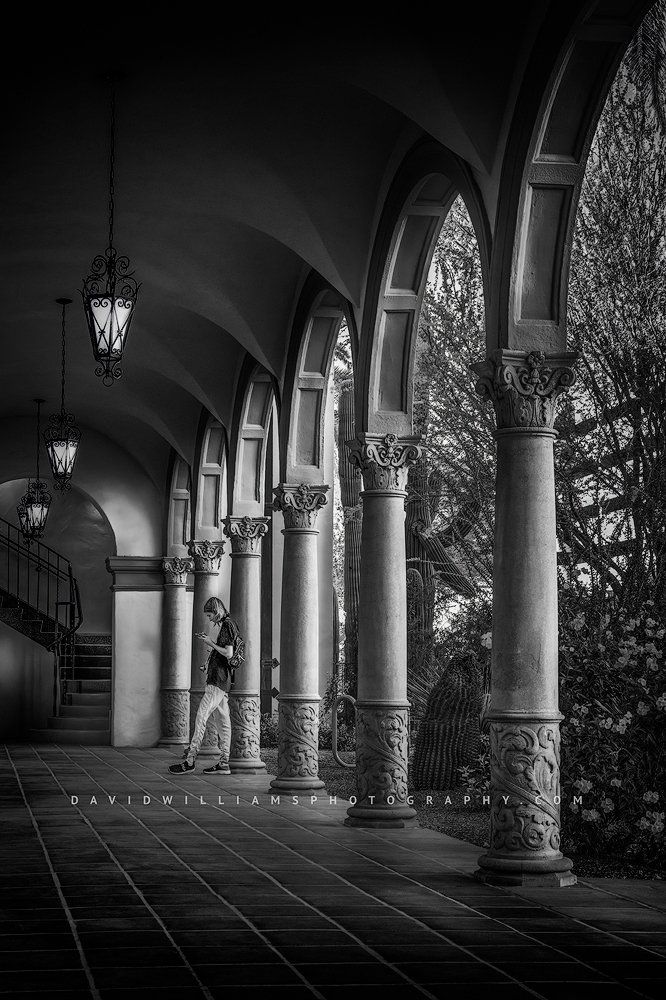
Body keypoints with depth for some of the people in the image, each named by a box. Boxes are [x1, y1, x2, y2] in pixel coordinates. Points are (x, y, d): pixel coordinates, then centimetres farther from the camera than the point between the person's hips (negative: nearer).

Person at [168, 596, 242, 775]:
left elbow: (228, 654, -18)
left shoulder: (227, 626, -11)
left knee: (201, 716, -11)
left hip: (218, 680, -10)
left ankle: (190, 760, -12)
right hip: (222, 680, 10)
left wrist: (211, 644, -10)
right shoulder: (227, 625, 19)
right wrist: (208, 641, 17)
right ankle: (224, 763, 8)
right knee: (222, 721, 8)